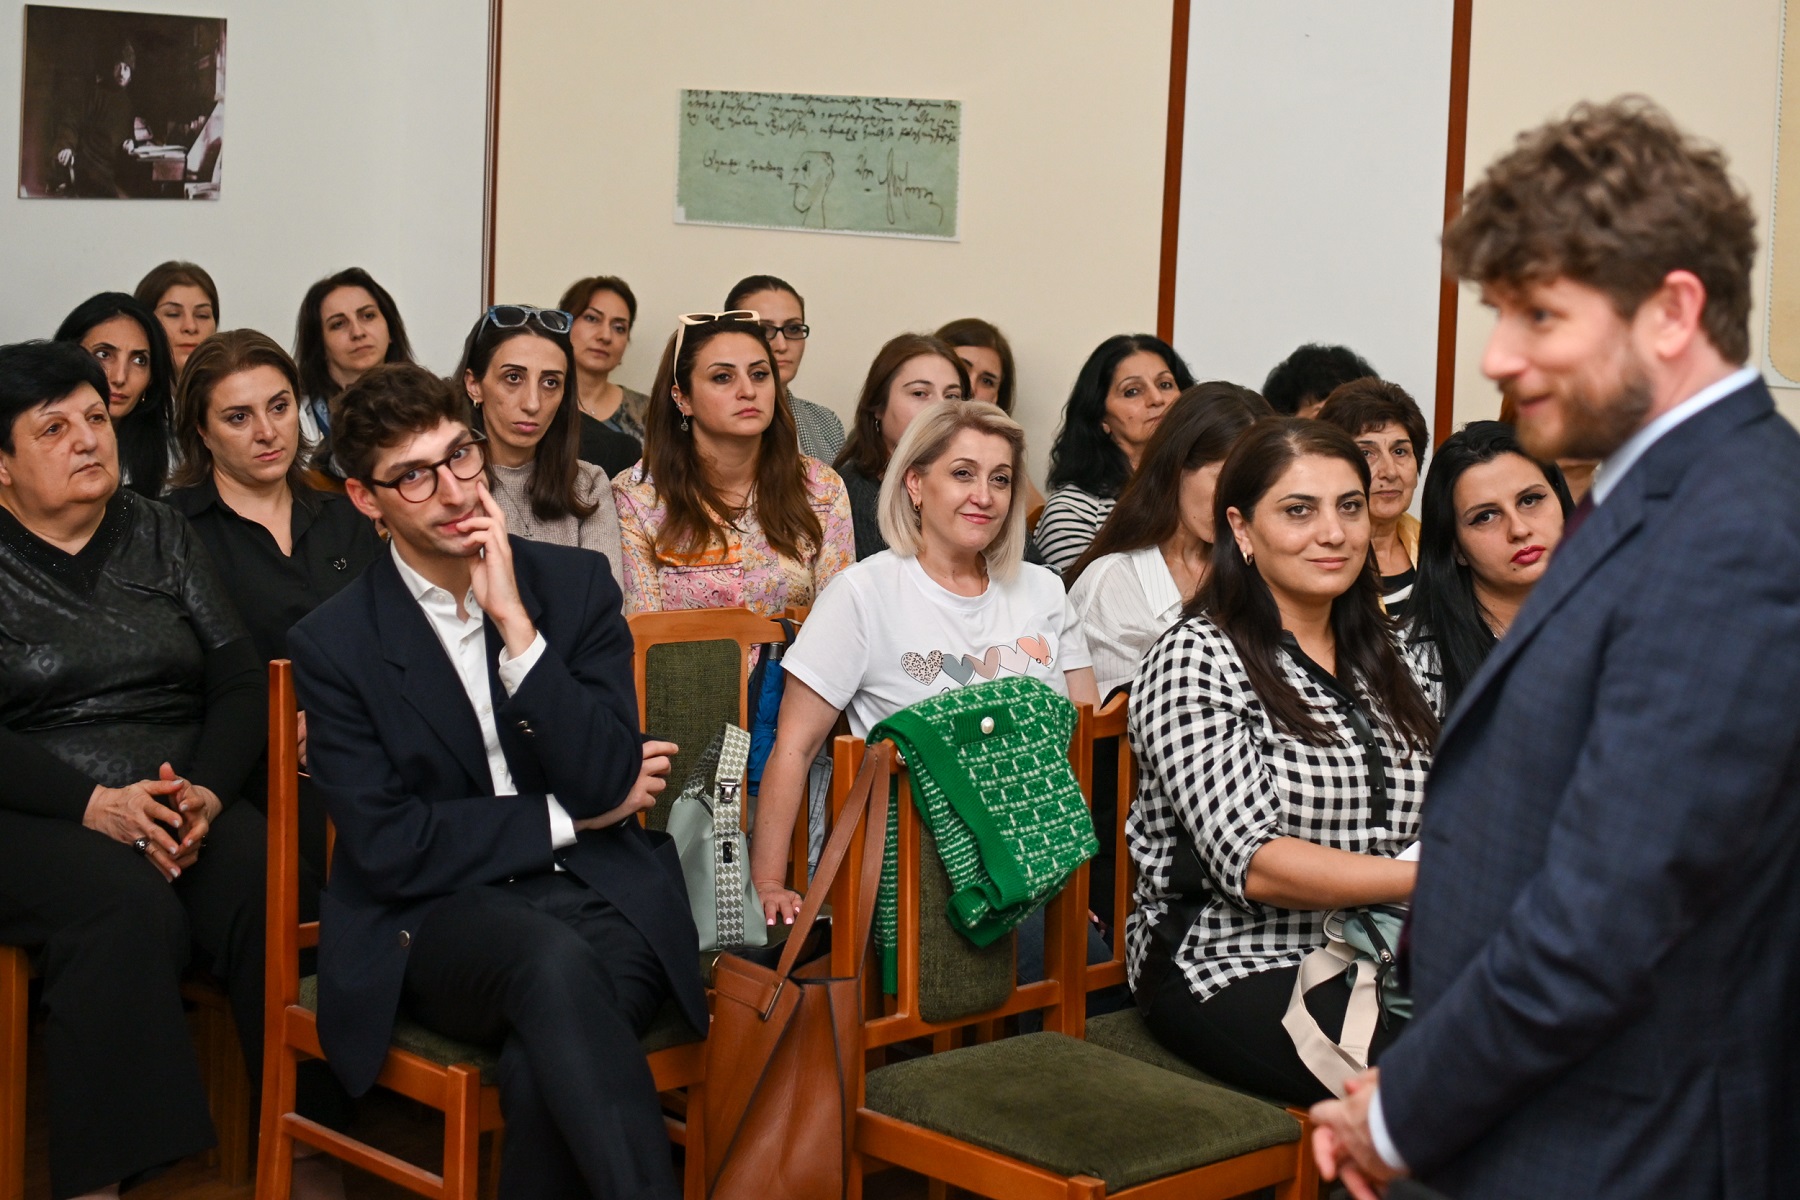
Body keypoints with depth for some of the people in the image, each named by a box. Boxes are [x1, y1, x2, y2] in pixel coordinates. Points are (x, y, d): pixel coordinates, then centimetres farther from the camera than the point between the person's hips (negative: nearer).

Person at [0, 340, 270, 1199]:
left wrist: (205, 793, -12)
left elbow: (240, 682, 7)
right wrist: (98, 804, -20)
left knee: (268, 884, -28)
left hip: (187, 803, 3)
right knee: (128, 906, -34)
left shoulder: (159, 535, 15)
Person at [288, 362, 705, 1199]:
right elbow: (387, 848, -5)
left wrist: (516, 623, -12)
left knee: (542, 1068, -32)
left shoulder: (576, 583, 7)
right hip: (440, 920, -1)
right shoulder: (334, 644, 2)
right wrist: (567, 818, -2)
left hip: (602, 906, 1)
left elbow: (605, 783, -5)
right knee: (554, 962, -36)